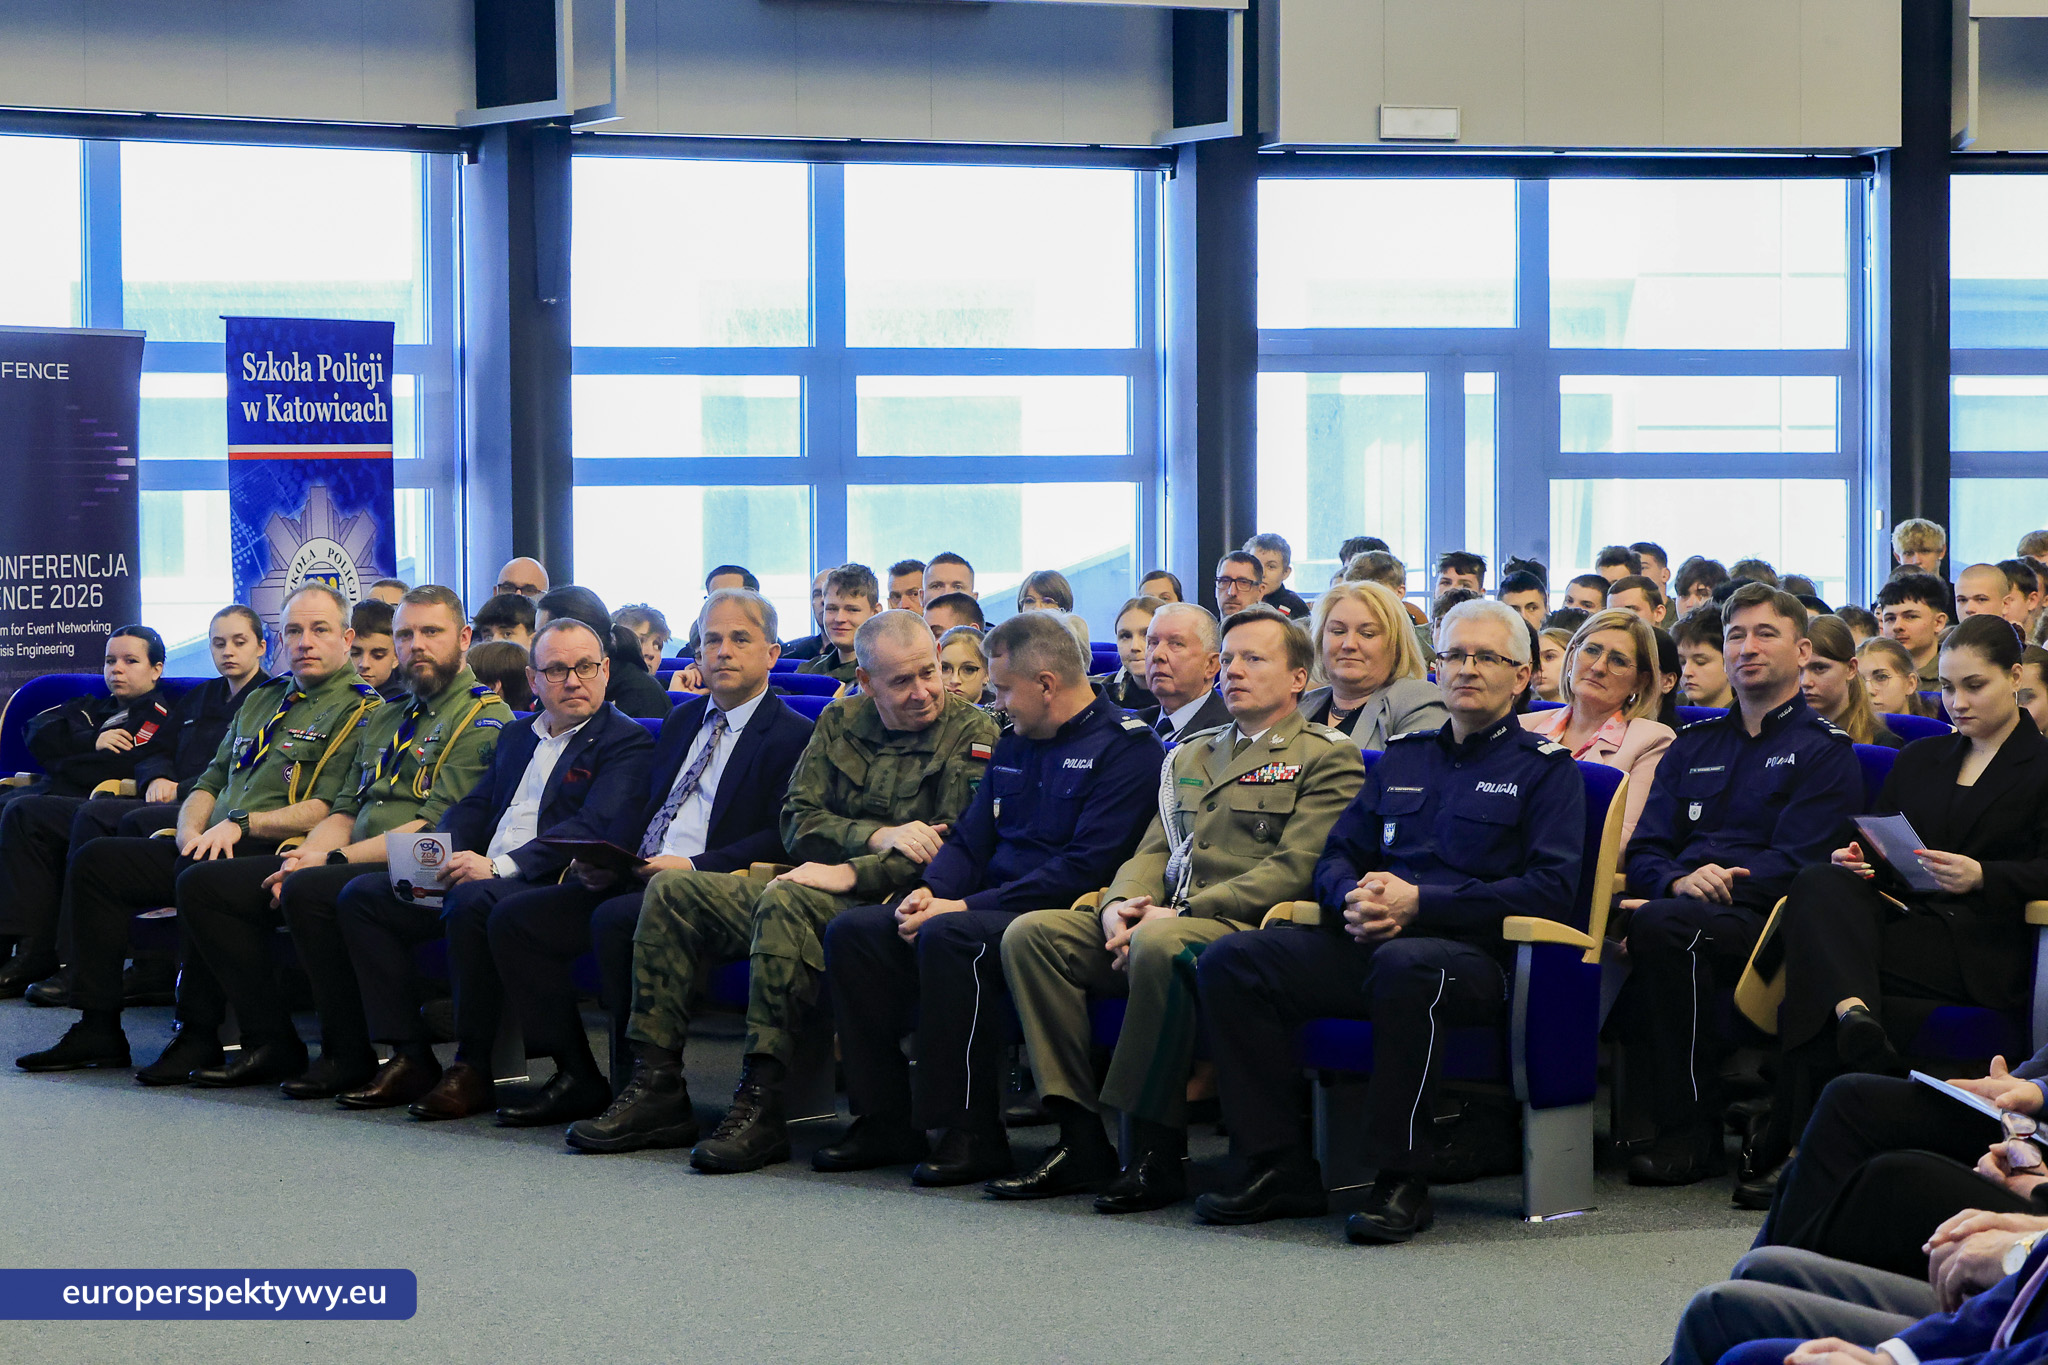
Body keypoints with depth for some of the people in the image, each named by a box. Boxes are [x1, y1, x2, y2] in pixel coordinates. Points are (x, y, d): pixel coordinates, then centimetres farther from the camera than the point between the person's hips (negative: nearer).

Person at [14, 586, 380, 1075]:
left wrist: (242, 823, -19)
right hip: (213, 844, 9)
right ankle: (98, 1030, -4)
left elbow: (327, 811, -14)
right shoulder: (261, 700, 24)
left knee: (198, 871, -38)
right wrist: (192, 829, 2)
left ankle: (199, 1035, -29)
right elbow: (211, 780, 24)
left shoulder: (358, 711, -3)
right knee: (95, 861, -3)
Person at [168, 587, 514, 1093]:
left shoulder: (484, 720, -4)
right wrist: (308, 853, -2)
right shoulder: (383, 718, 24)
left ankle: (352, 1057, -21)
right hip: (351, 862, 9)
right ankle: (272, 1044, -5)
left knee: (308, 892, -37)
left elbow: (438, 828, -14)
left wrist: (333, 859, -15)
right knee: (201, 885, -3)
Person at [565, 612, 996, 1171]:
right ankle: (654, 1089, -12)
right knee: (673, 889, -8)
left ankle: (760, 1109, -37)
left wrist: (853, 873, -20)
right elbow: (798, 821, 7)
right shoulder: (840, 722, 14)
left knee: (785, 900, -35)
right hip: (814, 896, 7)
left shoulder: (972, 734, -3)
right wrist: (879, 837, -11)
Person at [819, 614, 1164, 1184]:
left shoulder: (1125, 747, -8)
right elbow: (969, 840, 20)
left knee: (946, 937, -34)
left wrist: (964, 907, -19)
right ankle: (886, 1123, -7)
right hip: (988, 911, 8)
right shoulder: (1014, 744, 19)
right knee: (852, 932, -9)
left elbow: (1085, 867, -17)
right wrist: (929, 891, -5)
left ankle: (973, 1134, -26)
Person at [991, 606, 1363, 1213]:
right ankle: (1082, 1143, -17)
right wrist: (1118, 905, -4)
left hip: (1244, 928, -7)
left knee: (1160, 945, -39)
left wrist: (1179, 914, -16)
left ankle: (1157, 1155, -30)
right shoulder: (1191, 755, 27)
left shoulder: (1327, 757, 3)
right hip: (1159, 920, 7)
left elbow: (1294, 870, -9)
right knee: (1031, 932, -15)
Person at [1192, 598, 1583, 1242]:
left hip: (1475, 953, -6)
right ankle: (1281, 1169, -15)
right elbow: (1335, 857, 24)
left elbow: (1552, 889, -6)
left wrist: (1420, 901, -13)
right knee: (1230, 962, -16)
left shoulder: (1544, 767, 7)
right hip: (1368, 940, 6)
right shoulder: (1403, 757, 24)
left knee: (1404, 965, -41)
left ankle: (1402, 1182, -31)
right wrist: (1356, 897, -3)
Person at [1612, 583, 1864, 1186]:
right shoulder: (1693, 745, 26)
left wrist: (1698, 891, -16)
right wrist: (1680, 881, -10)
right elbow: (1644, 851, 16)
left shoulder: (1824, 750, 8)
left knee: (1660, 925, -36)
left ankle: (1691, 1134, -27)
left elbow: (1793, 865, -5)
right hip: (1684, 906, 5)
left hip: (1765, 921, -5)